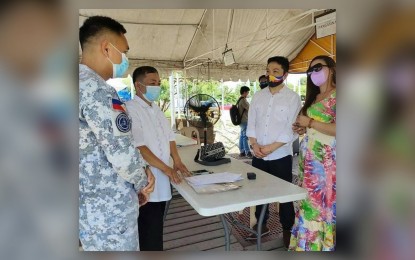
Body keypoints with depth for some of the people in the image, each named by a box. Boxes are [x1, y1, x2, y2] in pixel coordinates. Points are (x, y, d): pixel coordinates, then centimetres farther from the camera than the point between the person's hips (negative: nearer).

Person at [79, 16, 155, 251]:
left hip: (90, 204, 9)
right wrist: (142, 183, -4)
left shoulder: (82, 83, 9)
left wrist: (142, 168, 1)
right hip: (109, 209, -9)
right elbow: (122, 154, -24)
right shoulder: (96, 90, -22)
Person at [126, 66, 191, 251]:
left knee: (156, 227, 21)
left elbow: (169, 136, 16)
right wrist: (166, 168, -20)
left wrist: (177, 161, 3)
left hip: (161, 180, 8)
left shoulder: (156, 109, 12)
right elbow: (138, 146, -22)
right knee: (149, 231, 4)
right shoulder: (131, 110, -15)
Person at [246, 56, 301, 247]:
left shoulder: (293, 98, -6)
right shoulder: (258, 96, 7)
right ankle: (261, 224, 35)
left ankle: (287, 230, 29)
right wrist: (254, 144, -9)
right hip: (258, 156, 4)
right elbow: (251, 123, 6)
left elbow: (292, 130, -11)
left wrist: (270, 148, -16)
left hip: (280, 156, -4)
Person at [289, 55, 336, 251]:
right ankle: (307, 243, 24)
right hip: (309, 158, 8)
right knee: (308, 202, 12)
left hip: (326, 160, -8)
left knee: (322, 203, -1)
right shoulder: (314, 97, 18)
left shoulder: (335, 96, -8)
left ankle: (322, 244, 14)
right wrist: (302, 128, 7)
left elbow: (336, 129, -21)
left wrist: (309, 122, -14)